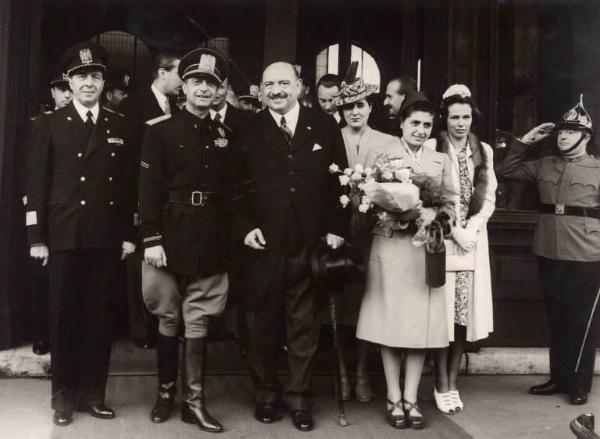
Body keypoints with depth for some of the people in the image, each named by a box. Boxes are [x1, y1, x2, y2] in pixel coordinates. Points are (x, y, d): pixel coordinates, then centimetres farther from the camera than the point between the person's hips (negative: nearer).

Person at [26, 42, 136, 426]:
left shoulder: (119, 126, 9)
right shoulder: (50, 125, 3)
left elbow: (128, 183, 8)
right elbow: (36, 184, 0)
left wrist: (129, 234, 4)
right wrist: (37, 237, -4)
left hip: (106, 237, 2)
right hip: (64, 237, -1)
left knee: (99, 316, 6)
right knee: (65, 317, 5)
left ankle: (94, 394, 18)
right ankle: (64, 398, 17)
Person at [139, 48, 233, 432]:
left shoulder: (224, 136, 10)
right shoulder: (161, 130, -1)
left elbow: (228, 192, 12)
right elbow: (149, 189, -7)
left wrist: (228, 239, 7)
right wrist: (151, 238, -14)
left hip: (210, 243, 3)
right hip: (171, 239, -2)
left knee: (198, 323, 5)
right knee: (168, 320, 10)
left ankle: (195, 400, 12)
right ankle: (166, 392, 25)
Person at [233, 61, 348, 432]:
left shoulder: (324, 126, 5)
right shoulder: (249, 130, 3)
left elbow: (339, 181, 5)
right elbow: (236, 185, 4)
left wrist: (336, 228, -2)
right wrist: (245, 227, -7)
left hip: (311, 242, 1)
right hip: (264, 242, 0)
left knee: (305, 324, 8)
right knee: (265, 322, 10)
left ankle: (300, 398, 21)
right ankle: (266, 395, 26)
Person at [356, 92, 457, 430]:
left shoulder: (441, 161, 15)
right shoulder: (380, 156, 5)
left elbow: (451, 203, 10)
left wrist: (435, 216, -12)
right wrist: (409, 211, -16)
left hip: (426, 249, 3)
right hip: (390, 247, -2)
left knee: (422, 323, 2)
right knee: (390, 323, 0)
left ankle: (411, 398, 12)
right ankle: (394, 398, 11)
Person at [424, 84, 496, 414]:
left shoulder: (484, 151, 12)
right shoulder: (431, 148, -2)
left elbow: (489, 199, 9)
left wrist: (471, 230, -7)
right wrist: (454, 232, -14)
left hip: (474, 239, 4)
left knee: (465, 313, 3)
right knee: (443, 312, -3)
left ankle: (453, 383, 14)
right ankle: (441, 385, 7)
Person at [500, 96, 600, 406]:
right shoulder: (545, 166, 11)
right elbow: (507, 170, 14)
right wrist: (526, 140, 7)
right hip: (548, 254, 4)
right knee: (556, 320, 13)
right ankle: (559, 378, 25)